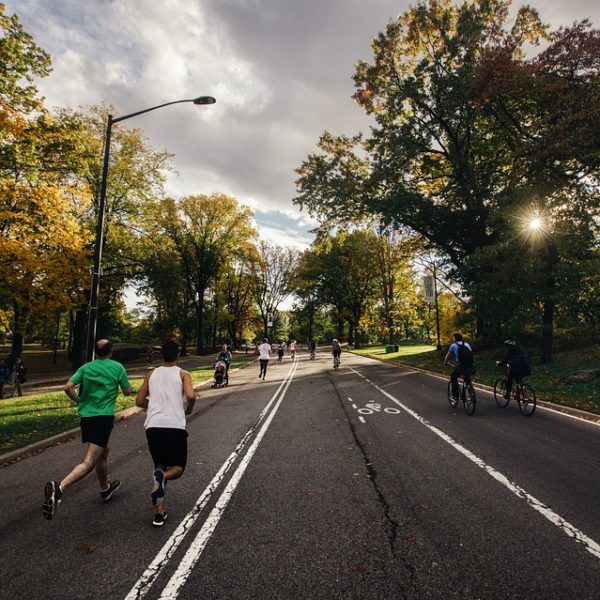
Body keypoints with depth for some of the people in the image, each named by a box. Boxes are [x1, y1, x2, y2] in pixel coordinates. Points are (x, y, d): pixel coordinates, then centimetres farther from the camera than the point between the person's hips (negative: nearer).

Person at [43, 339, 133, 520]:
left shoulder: (85, 367, 7)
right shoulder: (118, 367, -1)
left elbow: (68, 387, -4)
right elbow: (127, 391, 3)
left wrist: (79, 401, 13)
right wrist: (120, 382, 23)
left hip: (86, 416, 6)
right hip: (104, 417, -6)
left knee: (103, 452, 25)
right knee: (89, 462, -9)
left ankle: (105, 489, 40)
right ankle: (59, 488, -32)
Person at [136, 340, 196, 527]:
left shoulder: (152, 374, 15)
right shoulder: (182, 374, 4)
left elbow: (140, 401, 18)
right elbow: (191, 396, -13)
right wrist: (189, 409, 8)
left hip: (153, 426, 4)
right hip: (175, 427, -3)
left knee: (160, 466, 22)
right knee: (178, 467, 15)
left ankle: (159, 512, 14)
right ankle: (162, 477, -19)